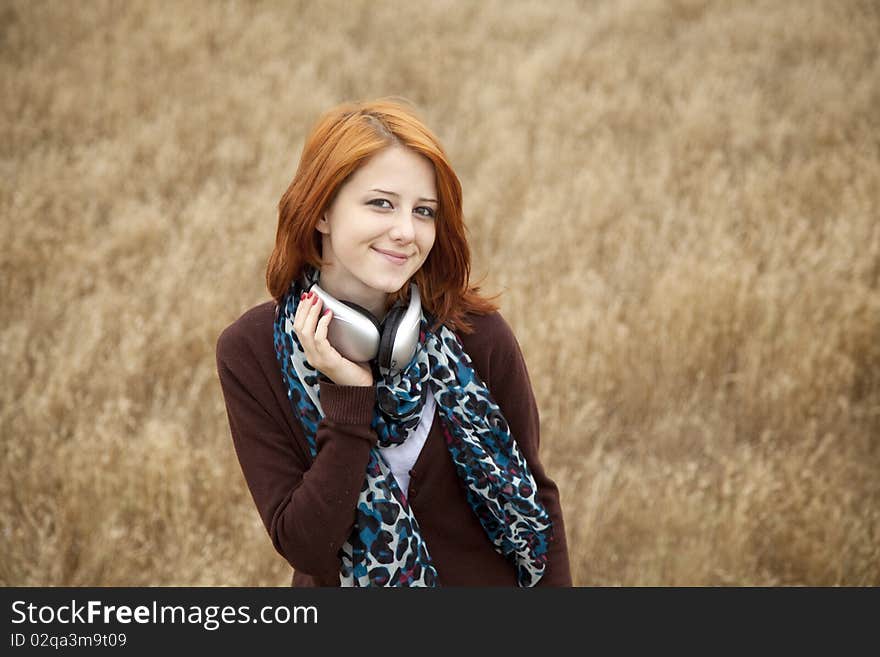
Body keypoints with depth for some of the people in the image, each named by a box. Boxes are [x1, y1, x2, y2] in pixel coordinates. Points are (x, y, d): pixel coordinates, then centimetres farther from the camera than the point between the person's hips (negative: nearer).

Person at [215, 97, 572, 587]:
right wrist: (349, 399, -27)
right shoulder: (251, 351, -17)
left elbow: (536, 500, -7)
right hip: (338, 587, 0)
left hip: (484, 581, 0)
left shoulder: (477, 334, -17)